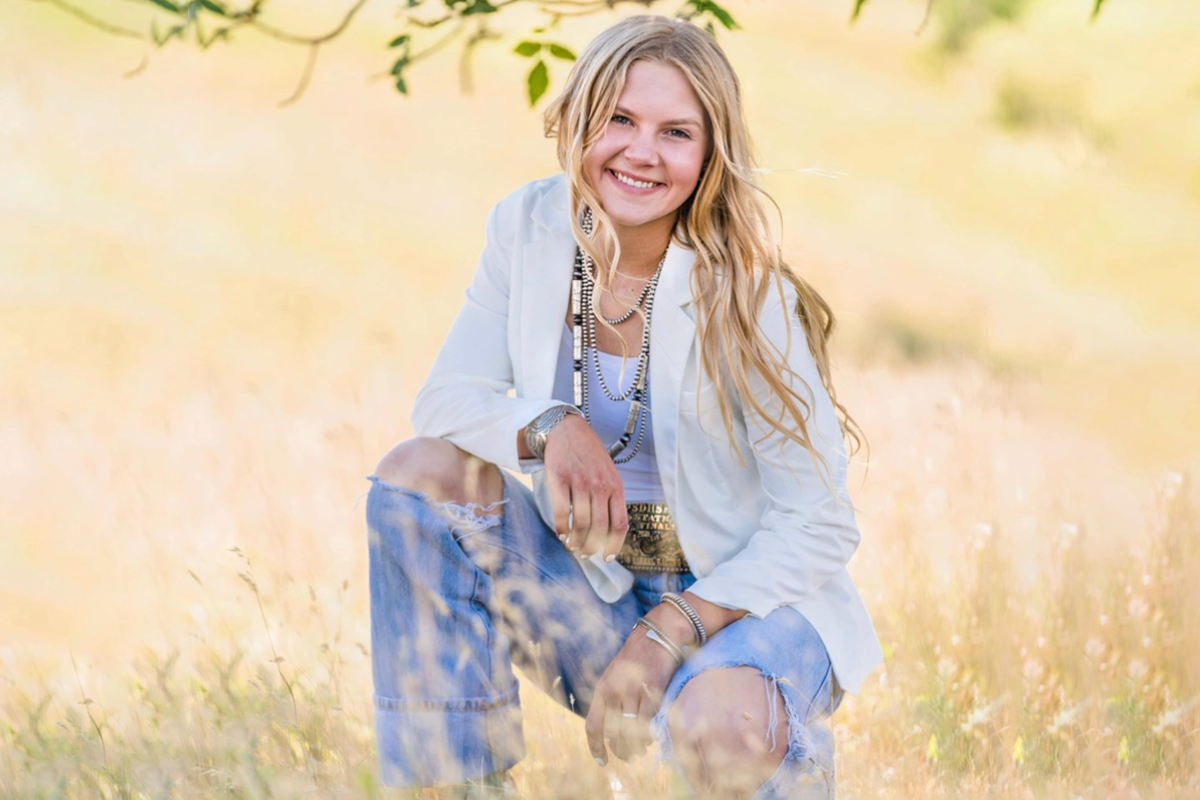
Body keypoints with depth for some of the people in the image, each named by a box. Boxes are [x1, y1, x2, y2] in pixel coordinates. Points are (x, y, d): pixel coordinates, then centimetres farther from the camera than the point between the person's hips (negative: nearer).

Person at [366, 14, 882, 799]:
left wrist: (669, 634, -26)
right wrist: (552, 428, -24)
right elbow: (448, 398, -1)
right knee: (421, 470, -16)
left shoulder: (745, 294, -19)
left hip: (743, 591, -5)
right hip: (592, 582, 5)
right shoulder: (530, 227, -6)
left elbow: (819, 523, -17)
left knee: (714, 731, -37)